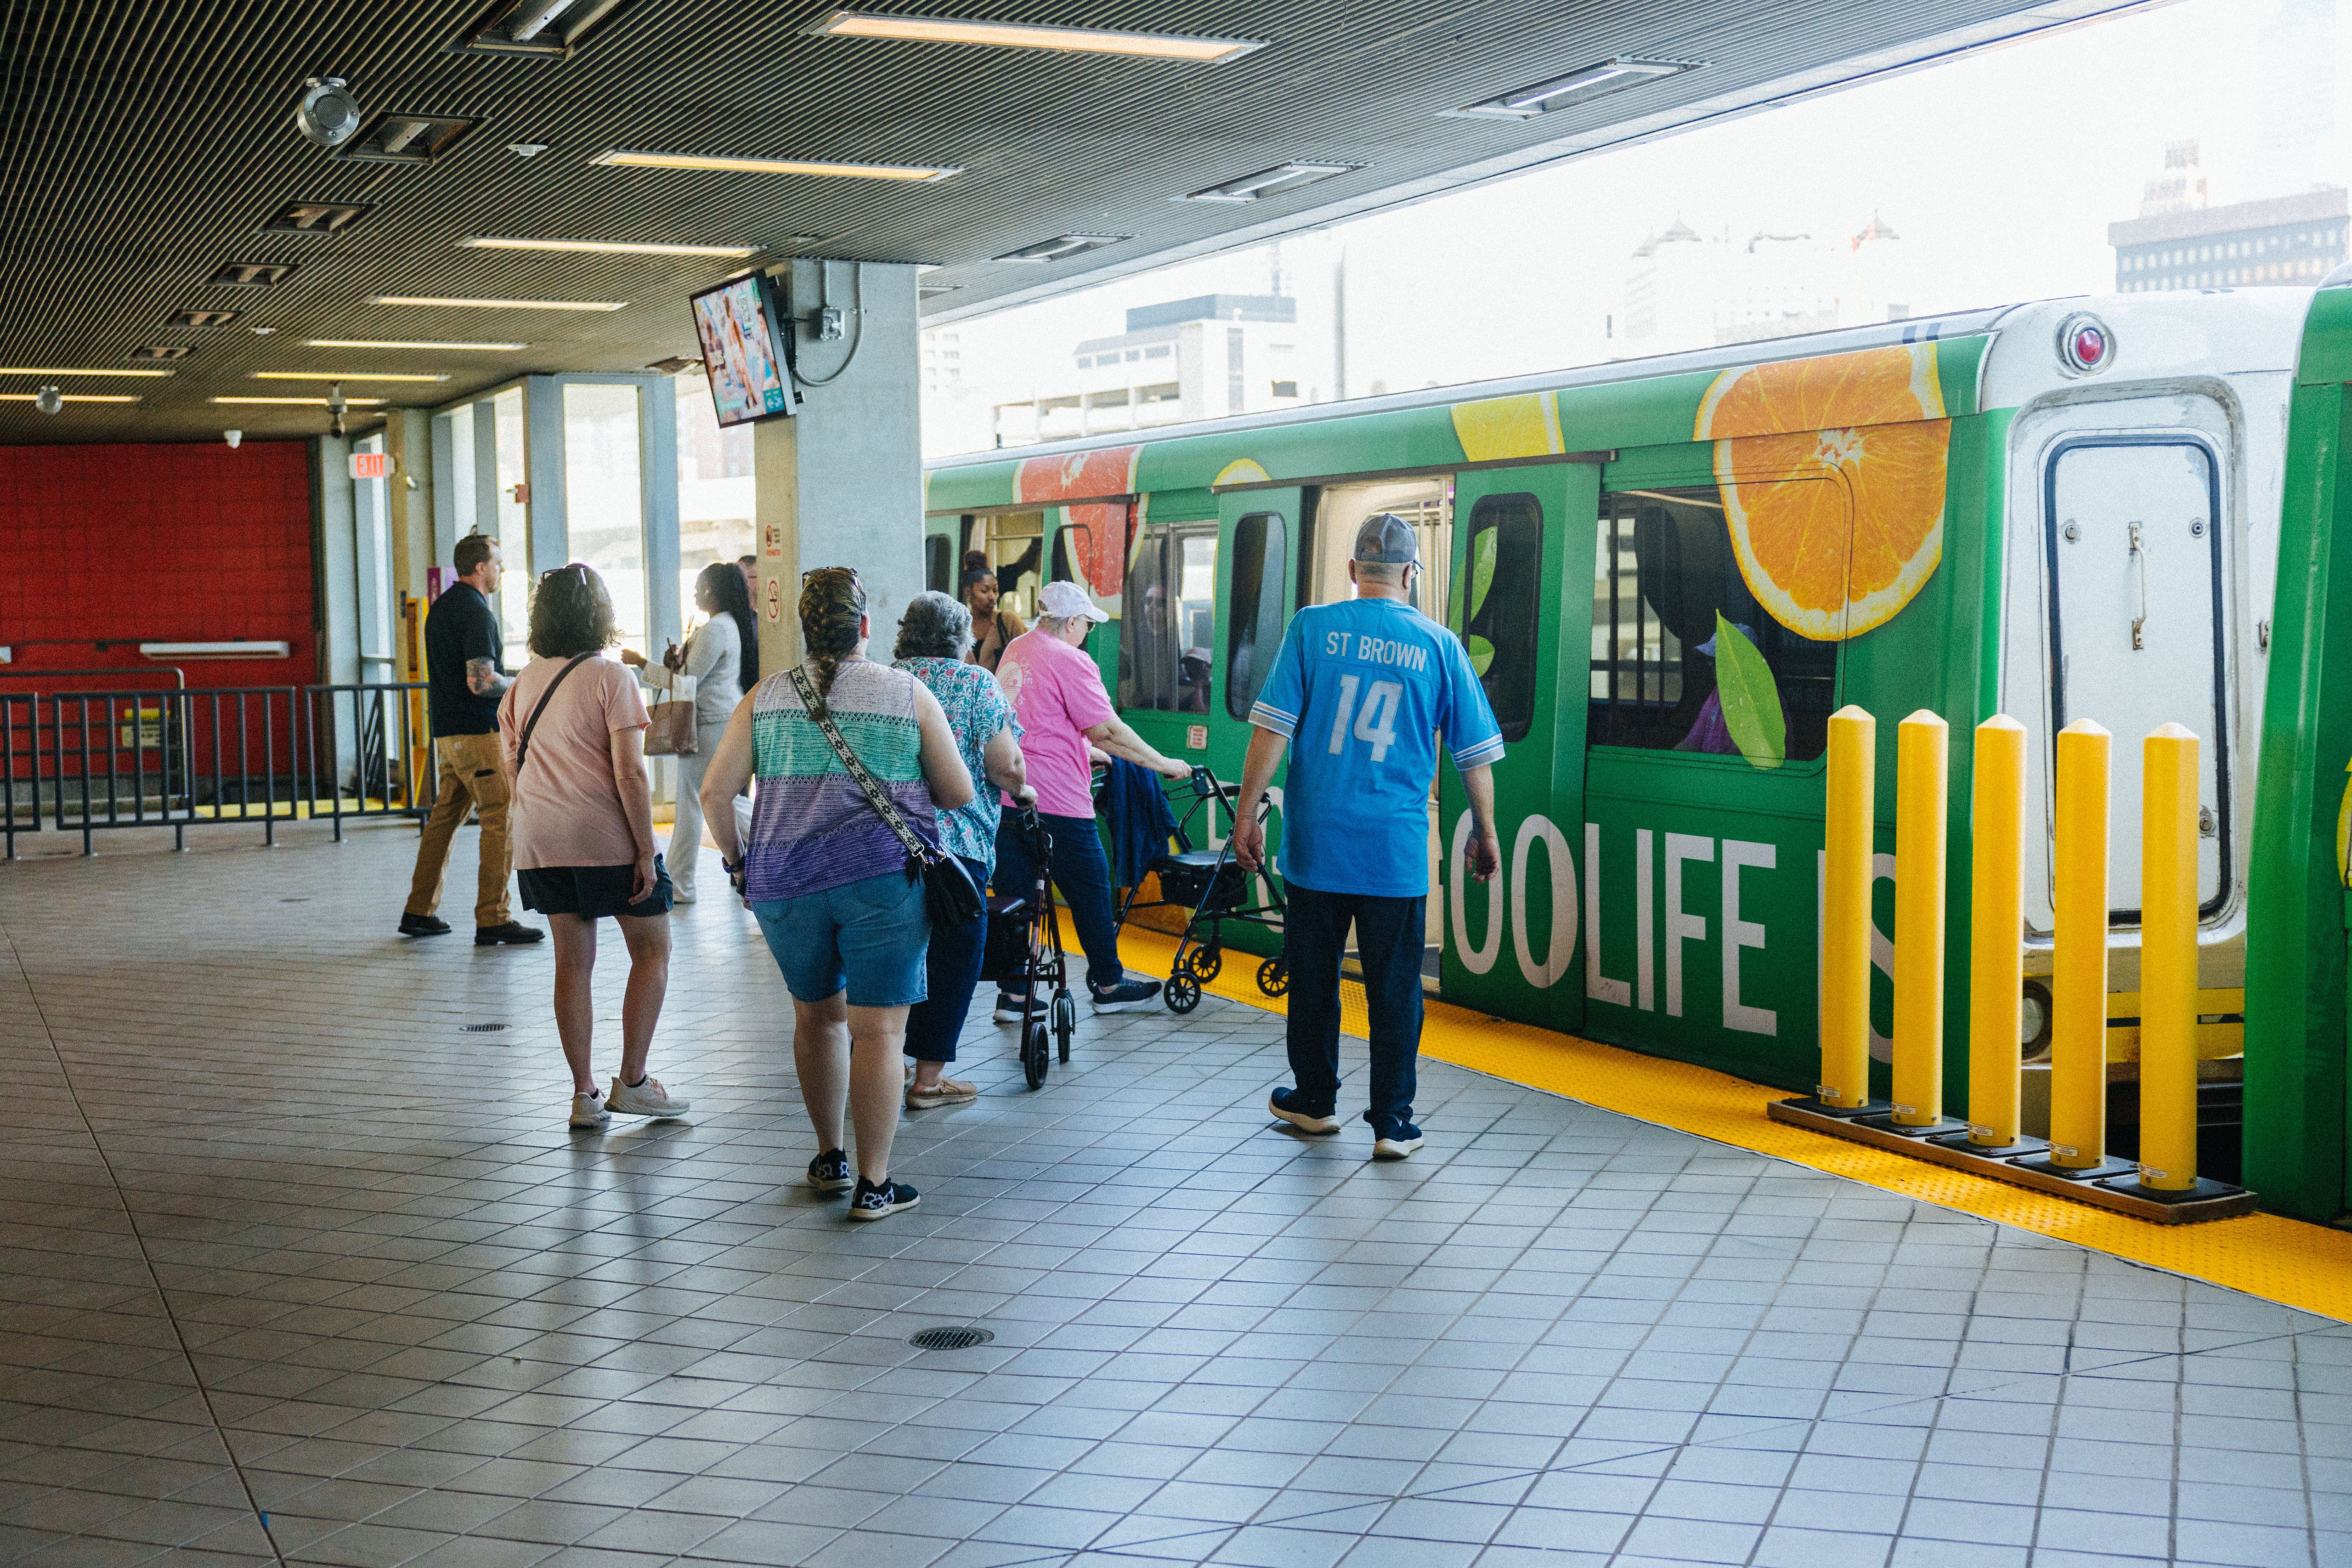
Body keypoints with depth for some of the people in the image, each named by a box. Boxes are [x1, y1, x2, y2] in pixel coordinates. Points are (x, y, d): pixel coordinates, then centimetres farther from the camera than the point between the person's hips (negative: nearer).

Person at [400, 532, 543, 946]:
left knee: (445, 817, 14)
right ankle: (493, 919, -7)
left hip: (447, 732, 10)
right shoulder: (476, 611, -15)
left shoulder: (441, 606, 16)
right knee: (501, 821, -6)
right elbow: (481, 682, -22)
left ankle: (419, 911, 18)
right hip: (478, 732, -10)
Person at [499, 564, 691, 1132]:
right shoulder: (610, 678, -10)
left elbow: (511, 769, 13)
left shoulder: (523, 683, 9)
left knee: (573, 961, 10)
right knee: (652, 951, 9)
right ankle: (632, 1081, 6)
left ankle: (584, 1094, 11)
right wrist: (646, 851, -12)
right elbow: (629, 773, -15)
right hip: (607, 836, -6)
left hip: (541, 843, 6)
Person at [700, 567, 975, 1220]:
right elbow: (958, 794, 5)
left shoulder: (765, 697, 7)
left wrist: (737, 863, 15)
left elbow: (714, 791, 2)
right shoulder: (910, 694, 1)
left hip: (783, 882, 3)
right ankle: (873, 1184, -1)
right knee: (878, 1029, 0)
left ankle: (829, 1156, 31)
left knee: (816, 1017, 20)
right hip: (882, 878, -3)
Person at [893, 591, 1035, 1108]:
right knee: (955, 950, 4)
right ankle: (929, 1078, 5)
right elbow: (1006, 766, -9)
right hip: (954, 843, -5)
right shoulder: (975, 682, -4)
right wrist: (1022, 790, 11)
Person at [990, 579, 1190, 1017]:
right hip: (1055, 800, -8)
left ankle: (1013, 994, 9)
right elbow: (1106, 729, -13)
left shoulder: (1015, 651, 15)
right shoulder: (1070, 660, -12)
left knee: (1014, 894, 9)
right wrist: (1162, 763, -5)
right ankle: (1108, 986, 18)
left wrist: (1088, 751, 36)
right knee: (1090, 891, 7)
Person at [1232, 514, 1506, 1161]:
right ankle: (1392, 1124, 8)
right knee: (1394, 987, 6)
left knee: (1313, 975, 14)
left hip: (1316, 840, 1)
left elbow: (1272, 726, -5)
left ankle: (1315, 1100, 28)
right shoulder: (1439, 645, 1)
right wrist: (1484, 833, 19)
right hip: (1397, 851, -1)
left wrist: (1246, 812, 1)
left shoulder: (1312, 628, -1)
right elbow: (1476, 754, 7)